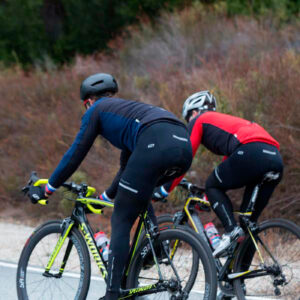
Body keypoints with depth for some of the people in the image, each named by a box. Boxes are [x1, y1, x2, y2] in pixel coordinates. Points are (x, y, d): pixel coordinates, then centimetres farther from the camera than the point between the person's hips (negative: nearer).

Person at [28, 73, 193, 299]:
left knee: (121, 221, 2)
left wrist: (48, 189, 29)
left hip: (154, 144, -7)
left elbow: (75, 154, 19)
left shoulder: (97, 110, 22)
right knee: (140, 191, 35)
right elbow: (128, 164, 49)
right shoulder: (127, 109, 42)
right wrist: (105, 196, 59)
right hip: (184, 145, 7)